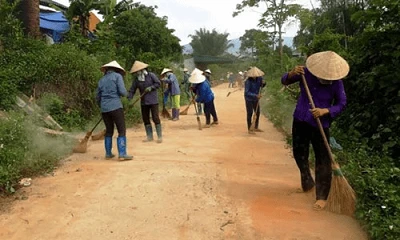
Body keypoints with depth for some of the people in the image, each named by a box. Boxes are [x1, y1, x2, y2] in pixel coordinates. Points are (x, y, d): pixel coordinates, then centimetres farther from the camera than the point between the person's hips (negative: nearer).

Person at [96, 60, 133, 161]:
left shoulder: (101, 80, 17)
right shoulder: (117, 76, 2)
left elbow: (98, 97, 22)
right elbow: (123, 92, -10)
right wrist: (125, 93, 12)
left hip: (104, 109, 6)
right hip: (116, 107, -6)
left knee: (109, 130, 16)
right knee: (122, 130, -3)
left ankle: (108, 153, 18)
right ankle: (122, 154, -10)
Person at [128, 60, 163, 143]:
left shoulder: (151, 75, -6)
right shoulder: (136, 79, 3)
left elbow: (158, 83, -5)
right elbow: (132, 90, 2)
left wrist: (151, 87, -19)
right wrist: (129, 99, -10)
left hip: (153, 101, -5)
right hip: (143, 102, 5)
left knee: (155, 118, -6)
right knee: (145, 119, 8)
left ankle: (159, 136, 2)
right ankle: (149, 136, 19)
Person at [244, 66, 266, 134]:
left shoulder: (259, 78, -9)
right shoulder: (248, 82, -26)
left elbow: (262, 86, 8)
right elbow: (247, 92, -29)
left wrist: (263, 83, -16)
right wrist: (255, 95, -38)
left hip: (256, 99, 6)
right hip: (249, 99, -6)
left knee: (257, 113, 13)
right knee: (250, 114, -2)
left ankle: (256, 128, 29)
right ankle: (249, 129, 7)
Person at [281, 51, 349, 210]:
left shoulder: (336, 82, -13)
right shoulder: (306, 72, -9)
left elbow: (341, 104, -6)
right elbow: (285, 82, -1)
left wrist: (325, 111, -24)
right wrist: (292, 74, -24)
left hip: (321, 124, -3)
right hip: (300, 120, 3)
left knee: (322, 161, -3)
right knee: (299, 154, 16)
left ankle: (322, 197, 6)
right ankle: (307, 182, 40)